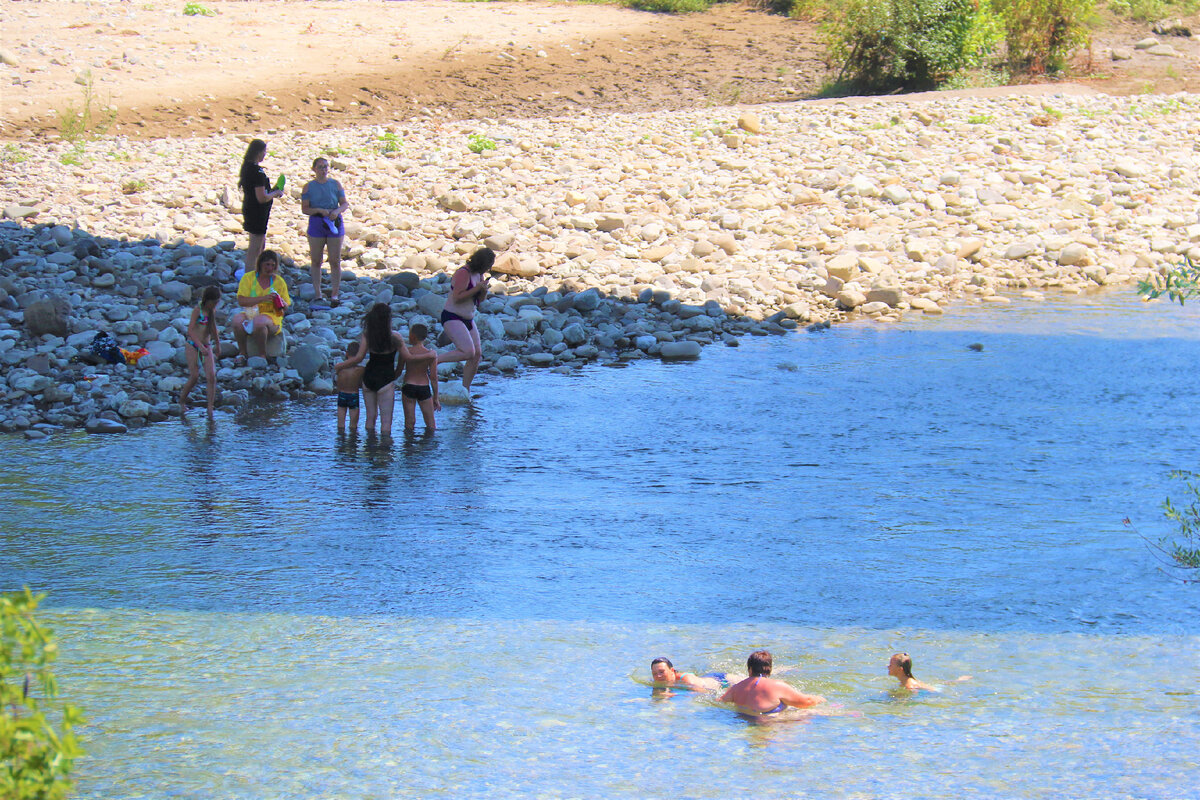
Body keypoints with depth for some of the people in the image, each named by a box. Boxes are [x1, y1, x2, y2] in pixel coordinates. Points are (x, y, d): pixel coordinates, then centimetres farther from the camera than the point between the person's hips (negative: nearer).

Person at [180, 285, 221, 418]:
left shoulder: (213, 310, 8)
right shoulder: (198, 310, -12)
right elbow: (190, 330, -20)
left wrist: (217, 344, 37)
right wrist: (201, 346, -31)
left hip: (207, 346, 5)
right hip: (192, 344, -5)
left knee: (211, 376, -10)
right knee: (194, 377, -8)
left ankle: (210, 408, -10)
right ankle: (182, 402, 14)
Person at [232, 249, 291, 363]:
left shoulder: (279, 282, 7)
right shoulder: (248, 277, 3)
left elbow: (285, 307, 11)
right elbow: (241, 301, -10)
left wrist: (282, 303, -15)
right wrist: (263, 298, -21)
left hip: (271, 316, -1)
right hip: (250, 313, 1)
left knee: (258, 322, -37)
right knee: (237, 319, -33)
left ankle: (262, 354, -17)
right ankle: (242, 352, -11)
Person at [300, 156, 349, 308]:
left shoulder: (335, 184, 6)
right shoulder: (308, 187, 3)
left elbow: (345, 204, 5)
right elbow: (304, 209, -1)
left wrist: (337, 211, -16)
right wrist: (320, 210, -17)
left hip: (335, 223, 0)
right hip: (316, 224, 0)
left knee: (335, 261, -1)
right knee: (316, 261, 4)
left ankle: (334, 295, 3)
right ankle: (317, 294, 13)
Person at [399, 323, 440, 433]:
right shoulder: (431, 354, -7)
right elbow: (434, 377, -4)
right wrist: (436, 398, 4)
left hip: (408, 387, 0)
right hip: (424, 388, 0)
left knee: (409, 424, 6)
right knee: (431, 426, 8)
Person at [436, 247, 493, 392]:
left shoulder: (479, 274, 10)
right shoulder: (463, 273, -18)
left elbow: (480, 299, 17)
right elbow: (457, 298, -24)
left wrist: (484, 290, -4)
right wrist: (476, 288, -21)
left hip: (468, 319, 9)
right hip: (452, 318, -9)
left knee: (477, 354, 3)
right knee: (468, 352, -24)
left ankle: (465, 391, 12)